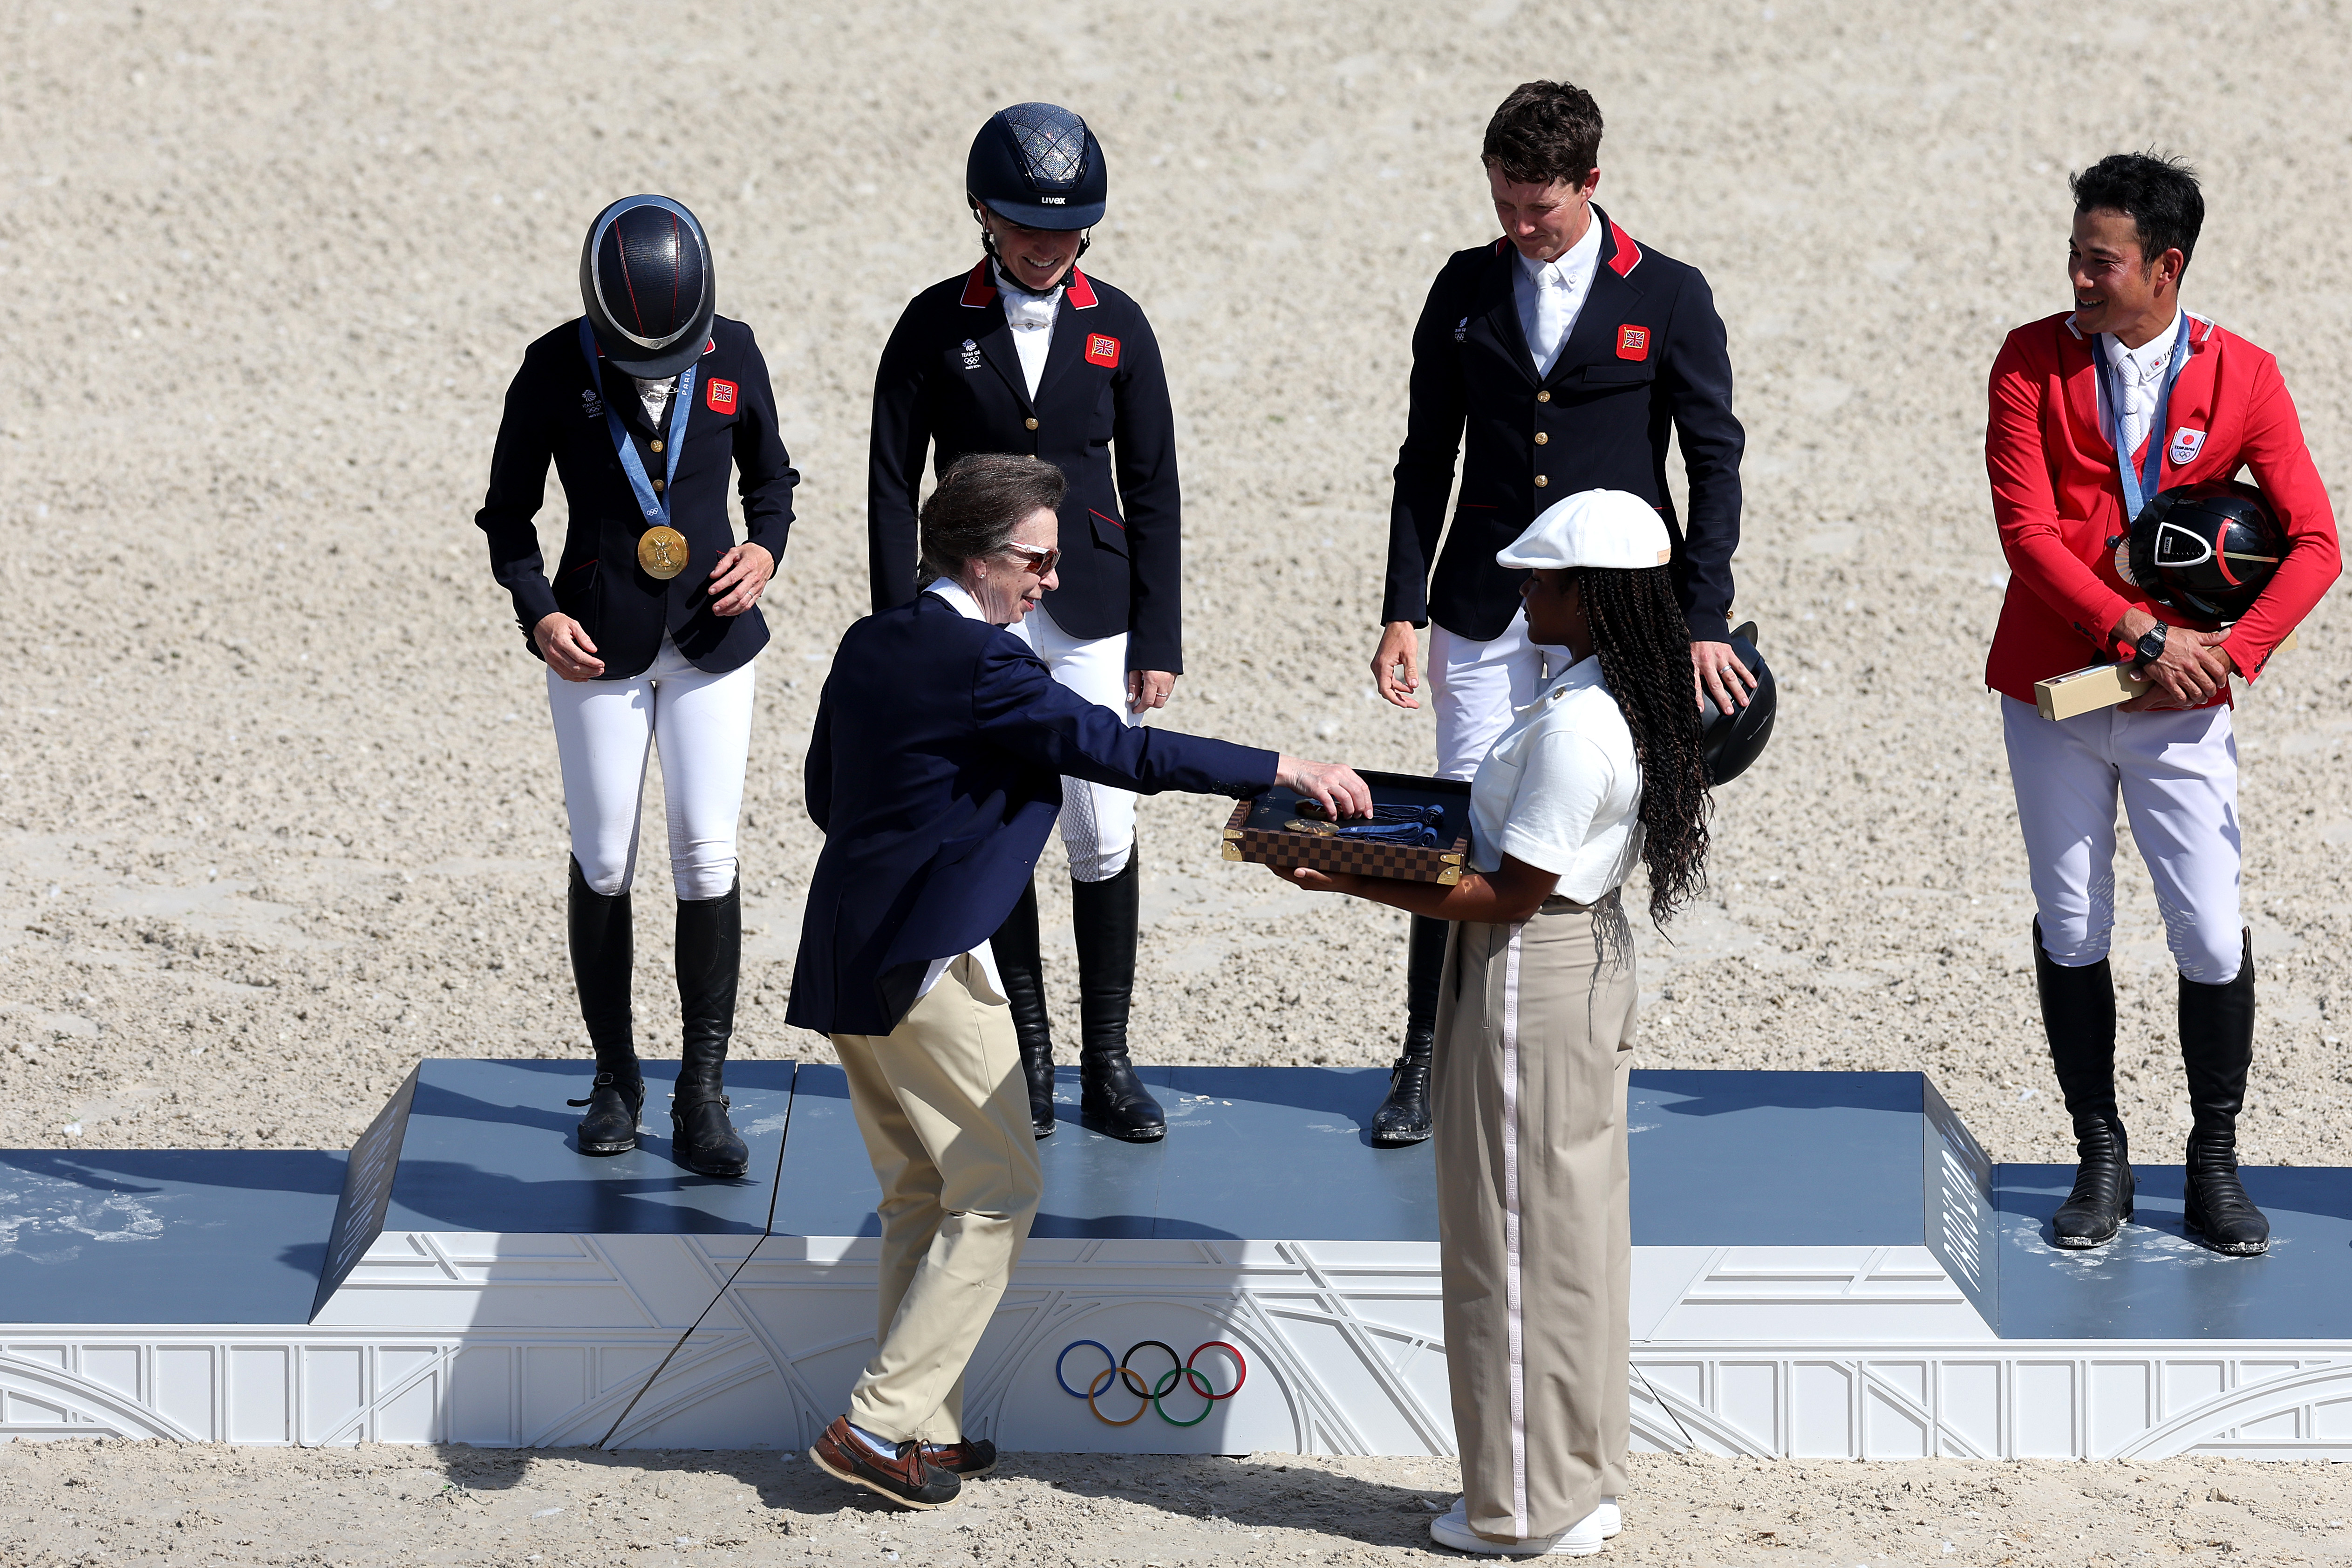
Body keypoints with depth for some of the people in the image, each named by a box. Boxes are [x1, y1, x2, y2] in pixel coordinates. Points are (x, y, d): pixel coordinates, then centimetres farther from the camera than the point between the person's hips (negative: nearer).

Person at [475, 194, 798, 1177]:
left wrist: (766, 548, -7)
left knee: (707, 855, -6)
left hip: (712, 639, 1)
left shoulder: (733, 356, -2)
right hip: (600, 645, -1)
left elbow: (770, 477, 14)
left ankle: (702, 1101, -3)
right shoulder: (557, 369, -8)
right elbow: (508, 513, 1)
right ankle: (614, 1077, 20)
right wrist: (537, 614, -14)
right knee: (604, 864, 3)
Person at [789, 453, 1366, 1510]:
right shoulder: (982, 662, -17)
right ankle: (882, 1424, -4)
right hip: (929, 965, -9)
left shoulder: (869, 645, 10)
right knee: (997, 1192, 0)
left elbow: (824, 791, 18)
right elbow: (1117, 750, -21)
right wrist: (1284, 772, -18)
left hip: (847, 958, 9)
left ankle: (921, 1431, 18)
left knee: (922, 1197, 16)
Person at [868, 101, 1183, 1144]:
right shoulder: (937, 326, -2)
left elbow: (1153, 488, 4)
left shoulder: (1116, 326, 2)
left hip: (1091, 615, 1)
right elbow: (893, 485, 0)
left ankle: (1107, 1063, 8)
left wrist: (1159, 639, 0)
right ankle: (1027, 1058, 13)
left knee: (1105, 838, -2)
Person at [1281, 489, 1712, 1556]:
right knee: (1578, 1230, 17)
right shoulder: (1635, 701, 4)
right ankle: (1583, 1481, 27)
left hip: (1527, 979, -10)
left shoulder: (1571, 728, -26)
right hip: (1590, 960, 10)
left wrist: (1352, 883, -22)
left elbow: (1512, 894, -23)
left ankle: (1531, 1509, 11)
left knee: (1517, 1239, 2)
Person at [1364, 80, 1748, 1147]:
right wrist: (1403, 610, 3)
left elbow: (1715, 463, 1)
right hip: (1485, 610, 2)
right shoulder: (1466, 290, 6)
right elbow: (1426, 461, 9)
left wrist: (1703, 622, -5)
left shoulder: (1668, 298, -1)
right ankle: (1426, 1061, 8)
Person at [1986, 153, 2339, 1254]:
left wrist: (2235, 653, -15)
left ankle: (2215, 1165, 12)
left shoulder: (2241, 377, -2)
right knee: (2071, 932, 6)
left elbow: (2314, 543, -3)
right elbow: (2026, 529, -10)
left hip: (2179, 705, -1)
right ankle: (2100, 1162, 18)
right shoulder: (2033, 363, -2)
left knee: (2212, 937, -3)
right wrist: (2141, 635, -17)